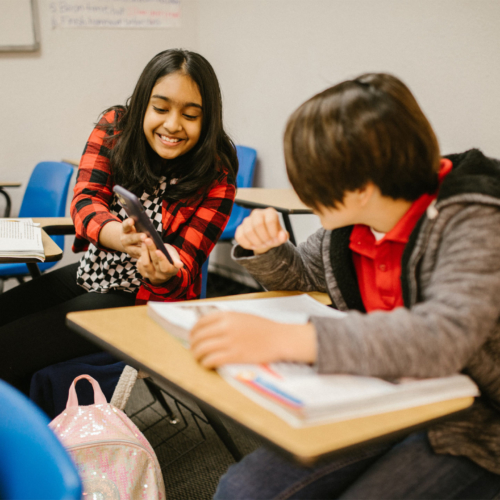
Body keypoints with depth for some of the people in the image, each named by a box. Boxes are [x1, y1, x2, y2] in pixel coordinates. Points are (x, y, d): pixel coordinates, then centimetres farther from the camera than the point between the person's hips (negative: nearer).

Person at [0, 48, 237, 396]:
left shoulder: (217, 178, -17)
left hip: (149, 296, -5)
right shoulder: (115, 127, -7)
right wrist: (118, 234, -42)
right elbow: (85, 200, -19)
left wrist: (166, 275, -44)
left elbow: (184, 268, -18)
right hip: (91, 272, 6)